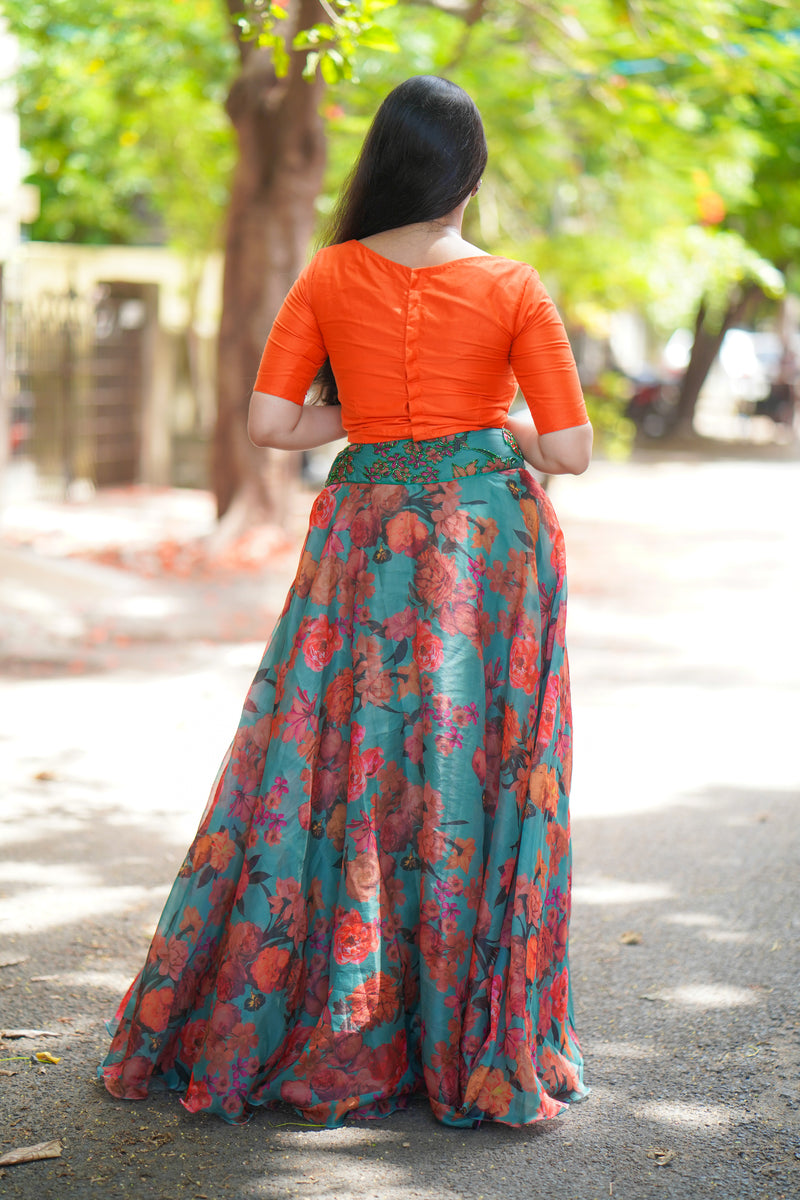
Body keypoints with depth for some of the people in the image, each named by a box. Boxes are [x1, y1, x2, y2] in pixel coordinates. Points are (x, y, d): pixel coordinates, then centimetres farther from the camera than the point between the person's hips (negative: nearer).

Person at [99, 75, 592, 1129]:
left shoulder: (331, 277, -1)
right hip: (492, 536, -1)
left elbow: (268, 423, -5)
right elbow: (572, 450, -7)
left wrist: (370, 417, 10)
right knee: (479, 781, 6)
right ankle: (478, 1051, 14)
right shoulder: (514, 290, -4)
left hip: (368, 539, 1)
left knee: (335, 774, 10)